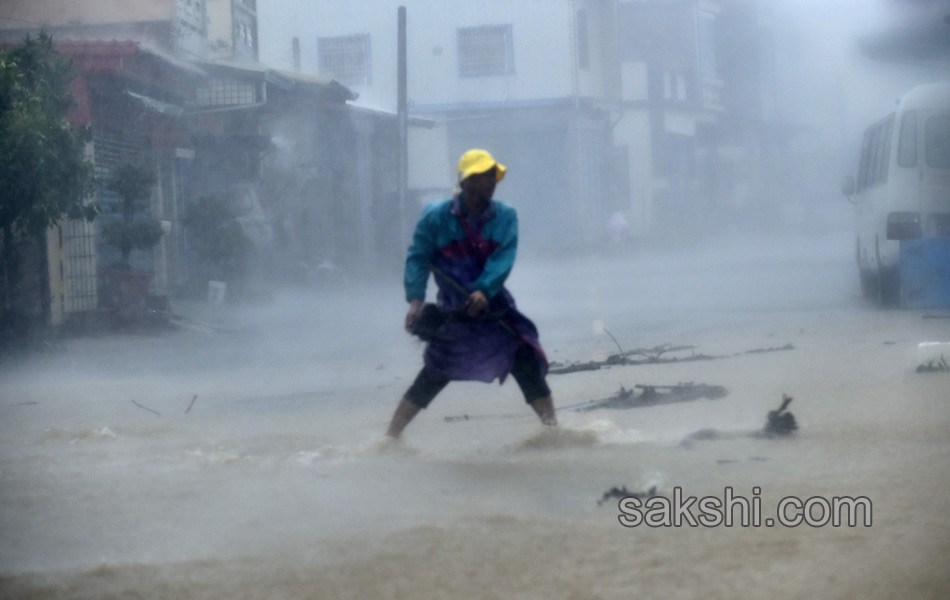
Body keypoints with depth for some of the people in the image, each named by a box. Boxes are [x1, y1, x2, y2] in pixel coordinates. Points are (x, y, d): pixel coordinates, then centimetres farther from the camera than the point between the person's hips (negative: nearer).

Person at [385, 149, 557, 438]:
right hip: (453, 314, -2)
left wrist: (484, 290, -28)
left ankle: (552, 426, -2)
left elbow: (503, 259, -13)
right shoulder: (436, 217, -6)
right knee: (432, 379, -2)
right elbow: (418, 259, -6)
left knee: (528, 365, -10)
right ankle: (390, 436, 7)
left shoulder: (505, 216, -2)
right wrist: (416, 300, -18)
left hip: (495, 308, 2)